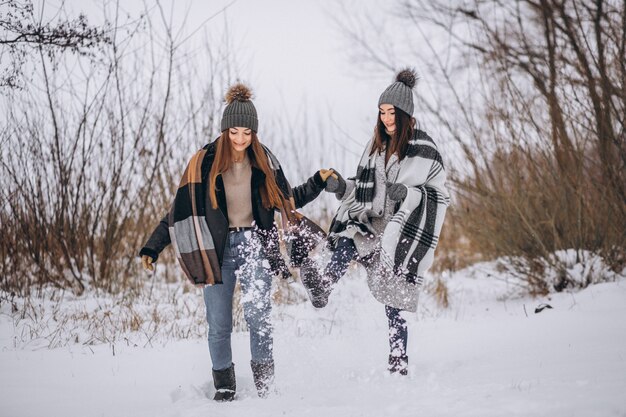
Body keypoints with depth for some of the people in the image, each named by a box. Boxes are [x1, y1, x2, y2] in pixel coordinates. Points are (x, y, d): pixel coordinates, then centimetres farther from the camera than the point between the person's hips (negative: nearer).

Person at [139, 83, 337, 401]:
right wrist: (152, 248, -5)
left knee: (257, 315, -16)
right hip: (217, 249, 0)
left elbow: (287, 199, 16)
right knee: (219, 325, 2)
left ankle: (265, 382, -7)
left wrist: (317, 183, 2)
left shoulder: (263, 160, 4)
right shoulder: (205, 162, -4)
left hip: (254, 246, 0)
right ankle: (224, 386, 17)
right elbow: (180, 209, -1)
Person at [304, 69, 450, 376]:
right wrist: (342, 187, -2)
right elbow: (365, 189, 18)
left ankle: (398, 362, -4)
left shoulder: (424, 149, -5)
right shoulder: (377, 146, 14)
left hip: (404, 230, -6)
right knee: (348, 240, -26)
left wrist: (407, 193, -23)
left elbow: (438, 195, -6)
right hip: (375, 223, 6)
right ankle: (323, 285, -49)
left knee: (394, 303, -8)